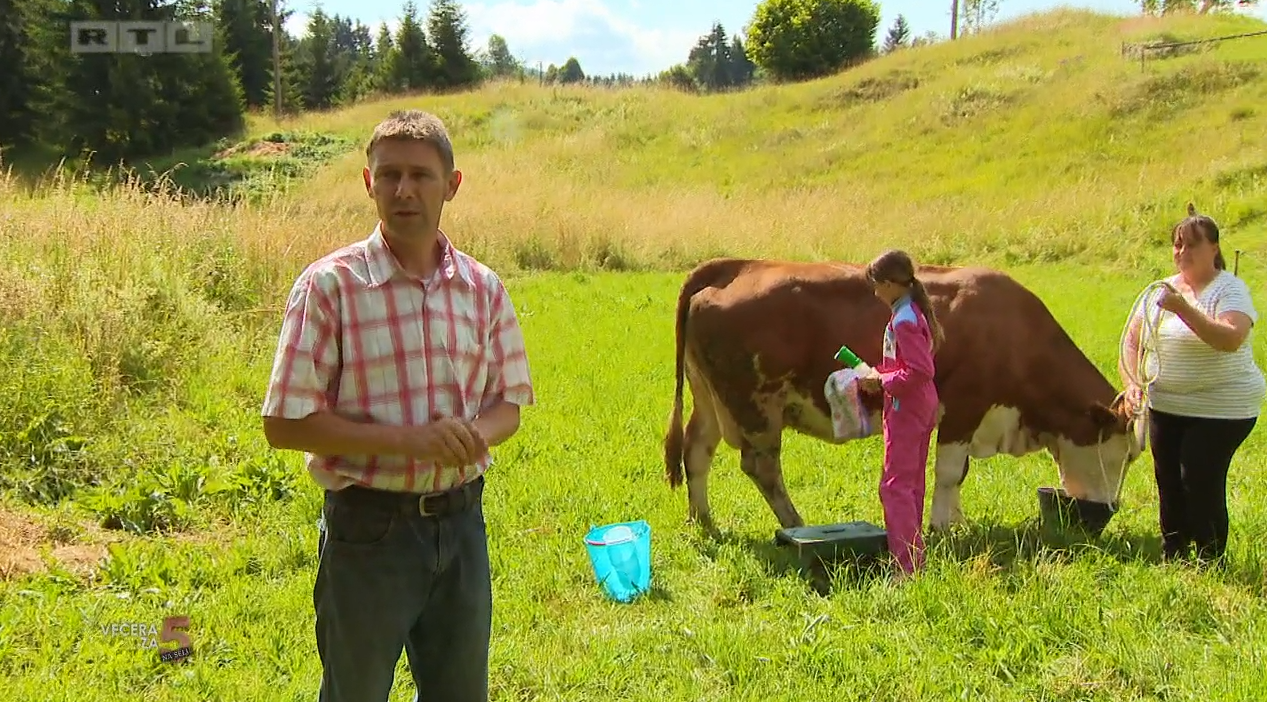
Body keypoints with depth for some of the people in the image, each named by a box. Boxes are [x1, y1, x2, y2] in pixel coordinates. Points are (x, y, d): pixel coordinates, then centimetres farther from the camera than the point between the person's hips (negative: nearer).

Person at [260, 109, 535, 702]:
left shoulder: (484, 288, 3)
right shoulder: (329, 285, -10)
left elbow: (508, 402, 12)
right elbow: (285, 424, -12)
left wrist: (476, 436, -12)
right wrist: (405, 439, -21)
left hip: (462, 520, 4)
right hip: (369, 527, -4)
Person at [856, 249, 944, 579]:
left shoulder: (903, 320, -20)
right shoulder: (914, 312, 11)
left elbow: (920, 370, -27)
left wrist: (882, 381, -17)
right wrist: (880, 374, 9)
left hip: (906, 408, -10)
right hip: (922, 406, 11)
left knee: (895, 484, -8)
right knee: (912, 482, 17)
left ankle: (907, 566, -9)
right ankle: (915, 553, 26)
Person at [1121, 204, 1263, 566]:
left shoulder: (1230, 289, -11)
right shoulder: (1163, 290, 8)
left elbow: (1230, 339, -29)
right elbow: (1132, 342, 11)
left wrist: (1183, 309, -36)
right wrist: (1133, 383, -5)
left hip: (1221, 409, -6)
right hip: (1166, 406, 7)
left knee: (1202, 484, -11)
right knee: (1168, 483, 11)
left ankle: (1210, 564, 4)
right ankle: (1172, 560, 26)